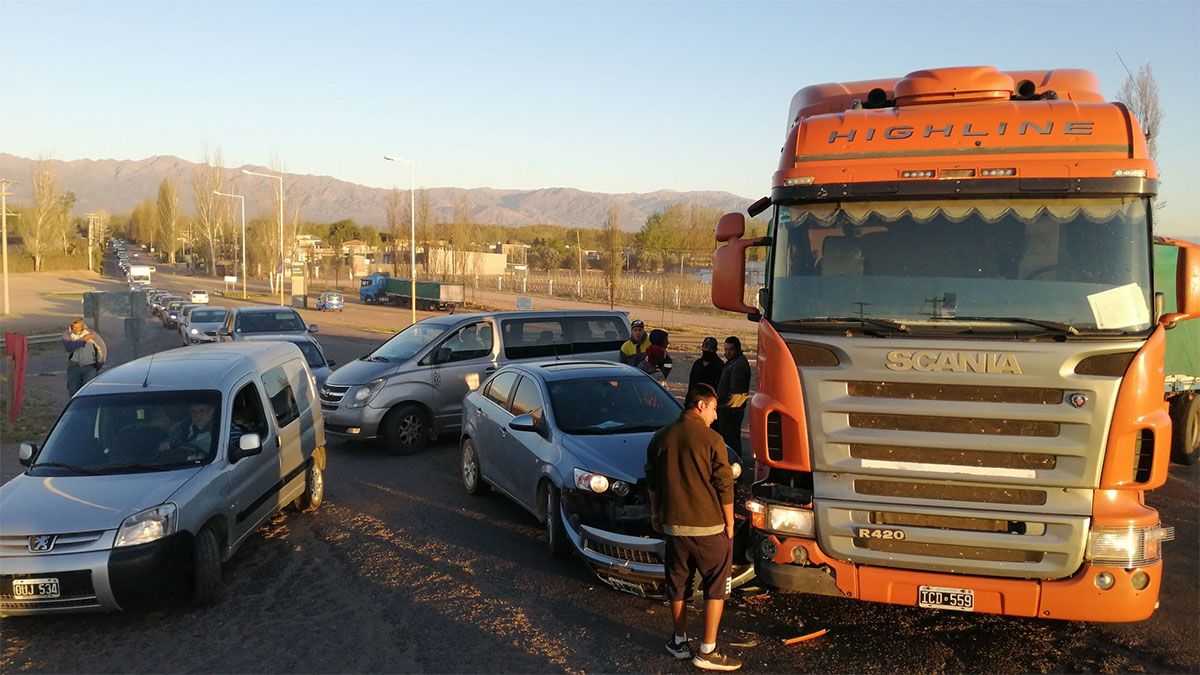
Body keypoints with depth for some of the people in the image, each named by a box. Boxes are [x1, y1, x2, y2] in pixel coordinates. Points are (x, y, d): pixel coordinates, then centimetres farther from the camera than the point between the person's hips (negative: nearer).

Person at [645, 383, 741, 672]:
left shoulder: (660, 438, 3)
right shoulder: (711, 440, -13)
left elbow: (652, 482, 12)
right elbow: (724, 487, -10)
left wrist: (656, 514, 24)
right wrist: (729, 523, 1)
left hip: (673, 525, 5)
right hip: (709, 527, -5)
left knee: (677, 584, 18)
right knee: (716, 586, 7)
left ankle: (680, 642, 28)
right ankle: (707, 652, 6)